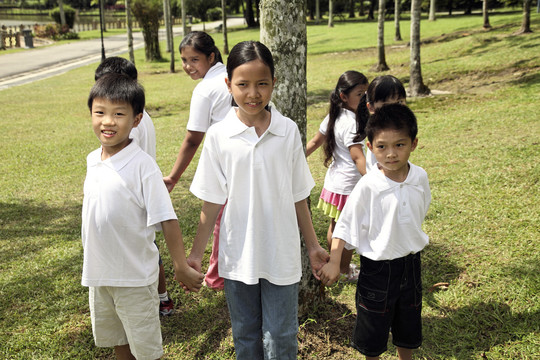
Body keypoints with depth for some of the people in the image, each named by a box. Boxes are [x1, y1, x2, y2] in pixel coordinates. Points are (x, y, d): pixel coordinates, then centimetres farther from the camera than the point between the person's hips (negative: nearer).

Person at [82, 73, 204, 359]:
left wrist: (181, 268, -19)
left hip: (135, 277, -6)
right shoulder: (93, 160, 1)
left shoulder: (142, 165, -20)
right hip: (98, 274, 6)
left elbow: (166, 219, -19)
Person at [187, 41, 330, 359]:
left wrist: (313, 246, 7)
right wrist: (196, 254, 0)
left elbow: (298, 197, 2)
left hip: (281, 257, 0)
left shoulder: (289, 132, -6)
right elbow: (212, 202, -1)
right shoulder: (219, 136, -7)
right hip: (238, 258, 1)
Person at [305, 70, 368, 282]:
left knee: (335, 227, 21)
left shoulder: (334, 117, 4)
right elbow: (358, 157, -29)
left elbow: (315, 141, 11)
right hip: (348, 187, -9)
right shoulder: (352, 123, -23)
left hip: (334, 182, 9)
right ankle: (346, 271, 23)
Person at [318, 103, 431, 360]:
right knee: (373, 330, 13)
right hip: (377, 268, -4)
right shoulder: (368, 186, -21)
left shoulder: (420, 178, -8)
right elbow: (345, 224, -14)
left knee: (408, 326, 22)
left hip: (411, 263, 4)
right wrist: (334, 262, -17)